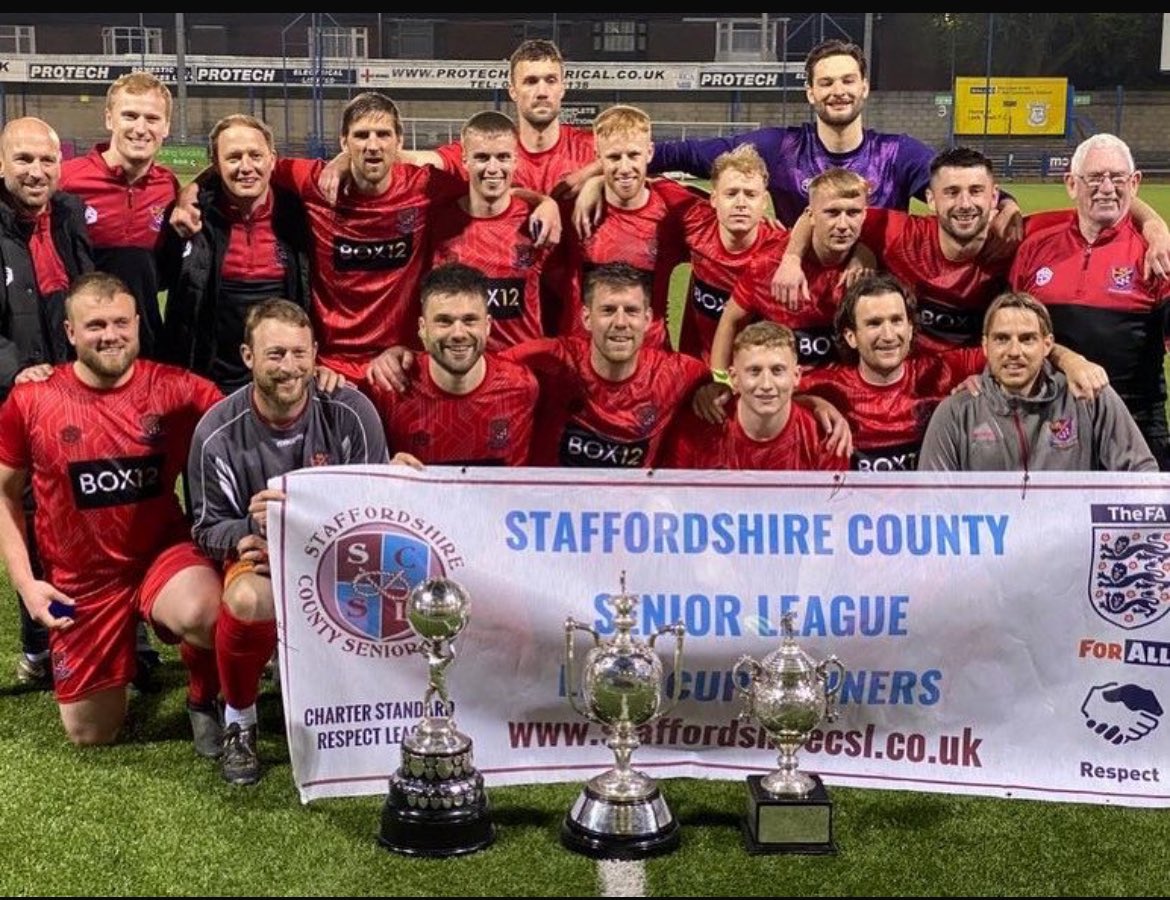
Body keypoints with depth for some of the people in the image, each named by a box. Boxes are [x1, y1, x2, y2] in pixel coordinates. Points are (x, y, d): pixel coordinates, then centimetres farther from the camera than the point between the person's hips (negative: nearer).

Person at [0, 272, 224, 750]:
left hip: (163, 552, -1)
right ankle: (120, 651, 44)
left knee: (203, 616, -38)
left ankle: (203, 698, -1)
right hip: (81, 578, 2)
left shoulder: (176, 389, -11)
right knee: (90, 734, 9)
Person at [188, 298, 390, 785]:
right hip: (257, 550, 0)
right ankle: (239, 720, -4)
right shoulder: (218, 432, -9)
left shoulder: (351, 412, -11)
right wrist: (251, 528, -26)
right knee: (248, 601, -36)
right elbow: (207, 529, -3)